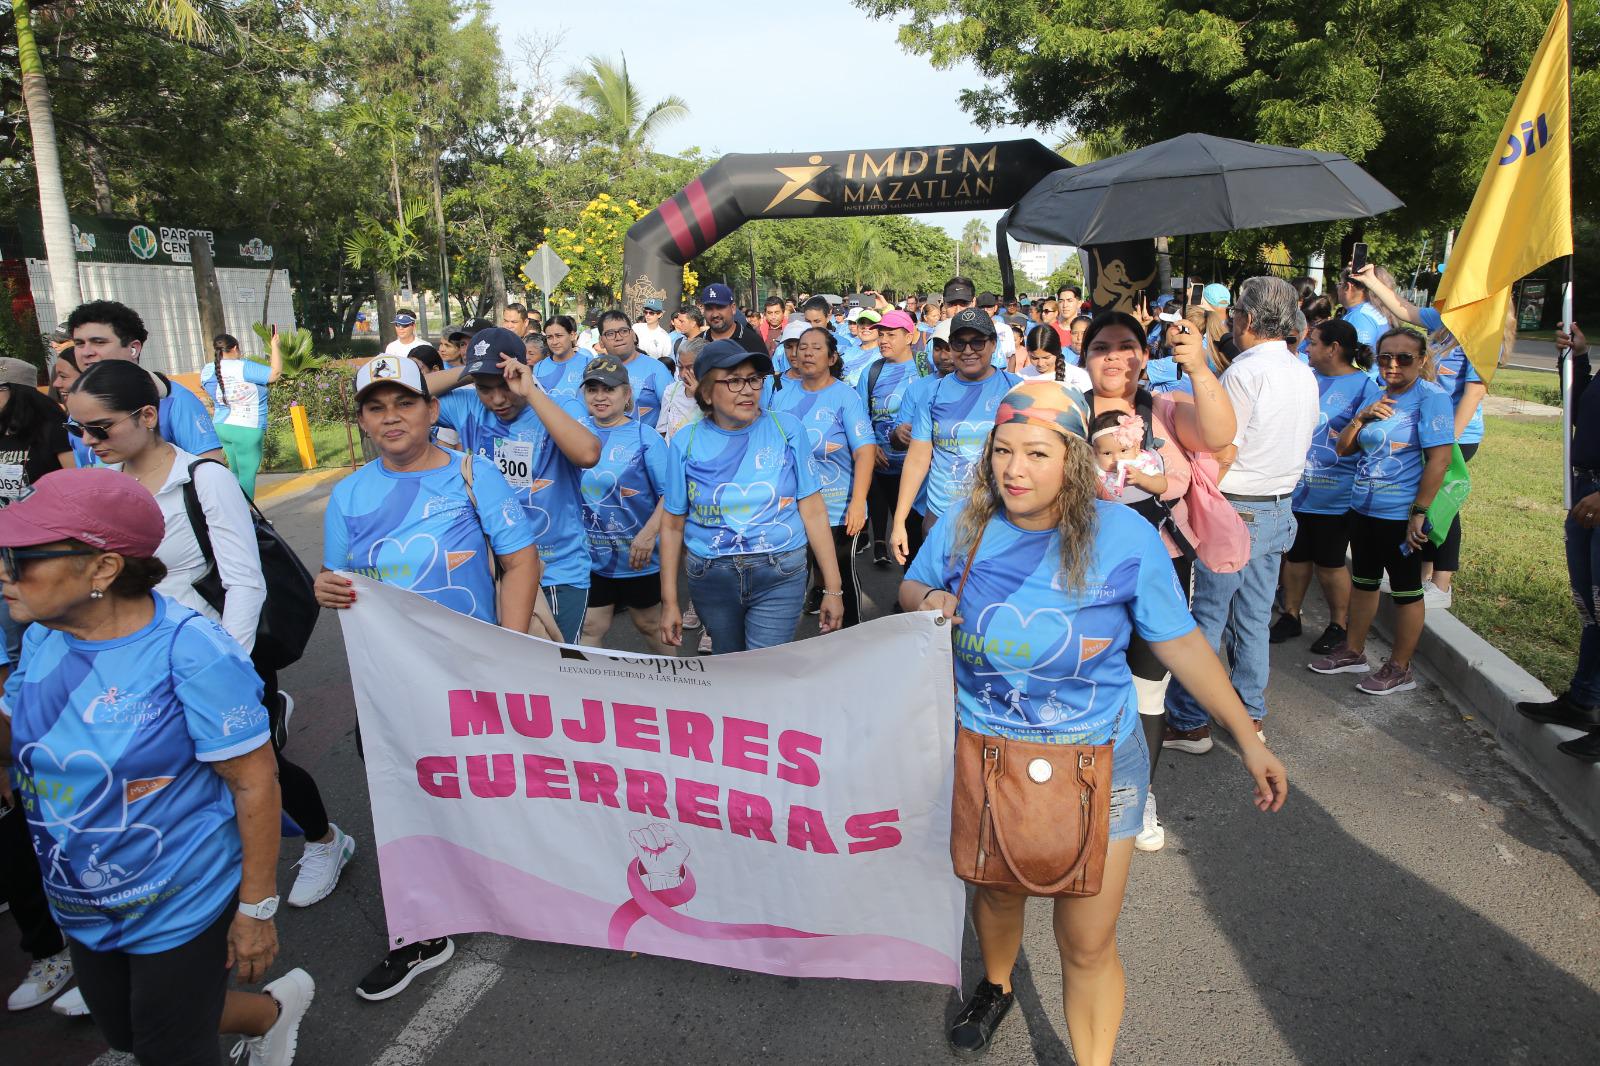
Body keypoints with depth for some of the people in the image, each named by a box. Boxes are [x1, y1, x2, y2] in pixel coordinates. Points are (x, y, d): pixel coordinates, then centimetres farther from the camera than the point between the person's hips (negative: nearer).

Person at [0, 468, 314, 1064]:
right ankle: (273, 1010, 48)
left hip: (181, 909, -7)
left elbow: (255, 783, -23)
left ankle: (273, 1009, 43)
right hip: (80, 906, 8)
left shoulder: (191, 651, -27)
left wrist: (256, 909, -19)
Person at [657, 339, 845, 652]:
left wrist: (833, 588, -4)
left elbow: (813, 511, -4)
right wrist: (669, 602, 3)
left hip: (780, 577, -2)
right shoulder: (686, 442, -2)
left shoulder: (787, 429, -5)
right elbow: (673, 525, 3)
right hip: (711, 577, 2)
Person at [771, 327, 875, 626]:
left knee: (841, 578, 8)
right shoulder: (782, 397, 6)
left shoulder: (847, 397, -8)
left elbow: (865, 451, -15)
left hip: (838, 511, -4)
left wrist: (858, 503, -23)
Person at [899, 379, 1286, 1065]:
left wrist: (1247, 737, -6)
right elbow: (911, 586, 8)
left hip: (1095, 759, -2)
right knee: (996, 890, 25)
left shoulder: (1125, 538, -15)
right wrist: (929, 600, -16)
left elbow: (1180, 643, -6)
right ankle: (996, 985, 58)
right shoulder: (964, 523, -10)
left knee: (1087, 943, 3)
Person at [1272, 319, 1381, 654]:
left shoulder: (1365, 386, -8)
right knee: (1295, 556, 15)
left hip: (1333, 496, -5)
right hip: (1294, 488, 5)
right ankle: (1290, 616, 29)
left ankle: (1339, 625, 23)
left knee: (1330, 563, 6)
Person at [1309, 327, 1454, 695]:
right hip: (1363, 509, 8)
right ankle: (1354, 652, 33)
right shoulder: (1377, 397, 9)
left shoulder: (1431, 397, -13)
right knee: (1363, 581, 18)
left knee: (1405, 590, 5)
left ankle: (1400, 669, 16)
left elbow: (1439, 458, -18)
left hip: (1400, 515, -8)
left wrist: (1419, 512, -20)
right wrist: (1362, 417, -6)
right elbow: (1343, 448, 12)